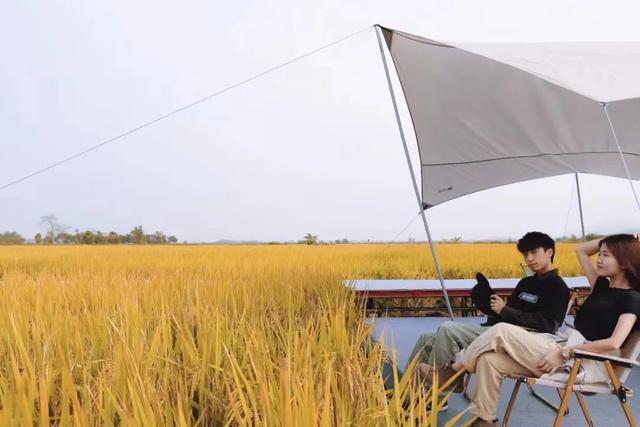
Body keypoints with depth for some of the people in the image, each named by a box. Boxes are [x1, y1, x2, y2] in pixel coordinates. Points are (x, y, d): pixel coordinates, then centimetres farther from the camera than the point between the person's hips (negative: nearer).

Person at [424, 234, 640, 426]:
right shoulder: (602, 286, 17)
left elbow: (614, 343, -21)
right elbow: (581, 250, 26)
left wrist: (565, 353, -19)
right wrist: (613, 240, 17)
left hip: (581, 363, -8)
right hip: (567, 352, 8)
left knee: (502, 331, -16)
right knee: (489, 360, -11)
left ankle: (452, 370, 0)